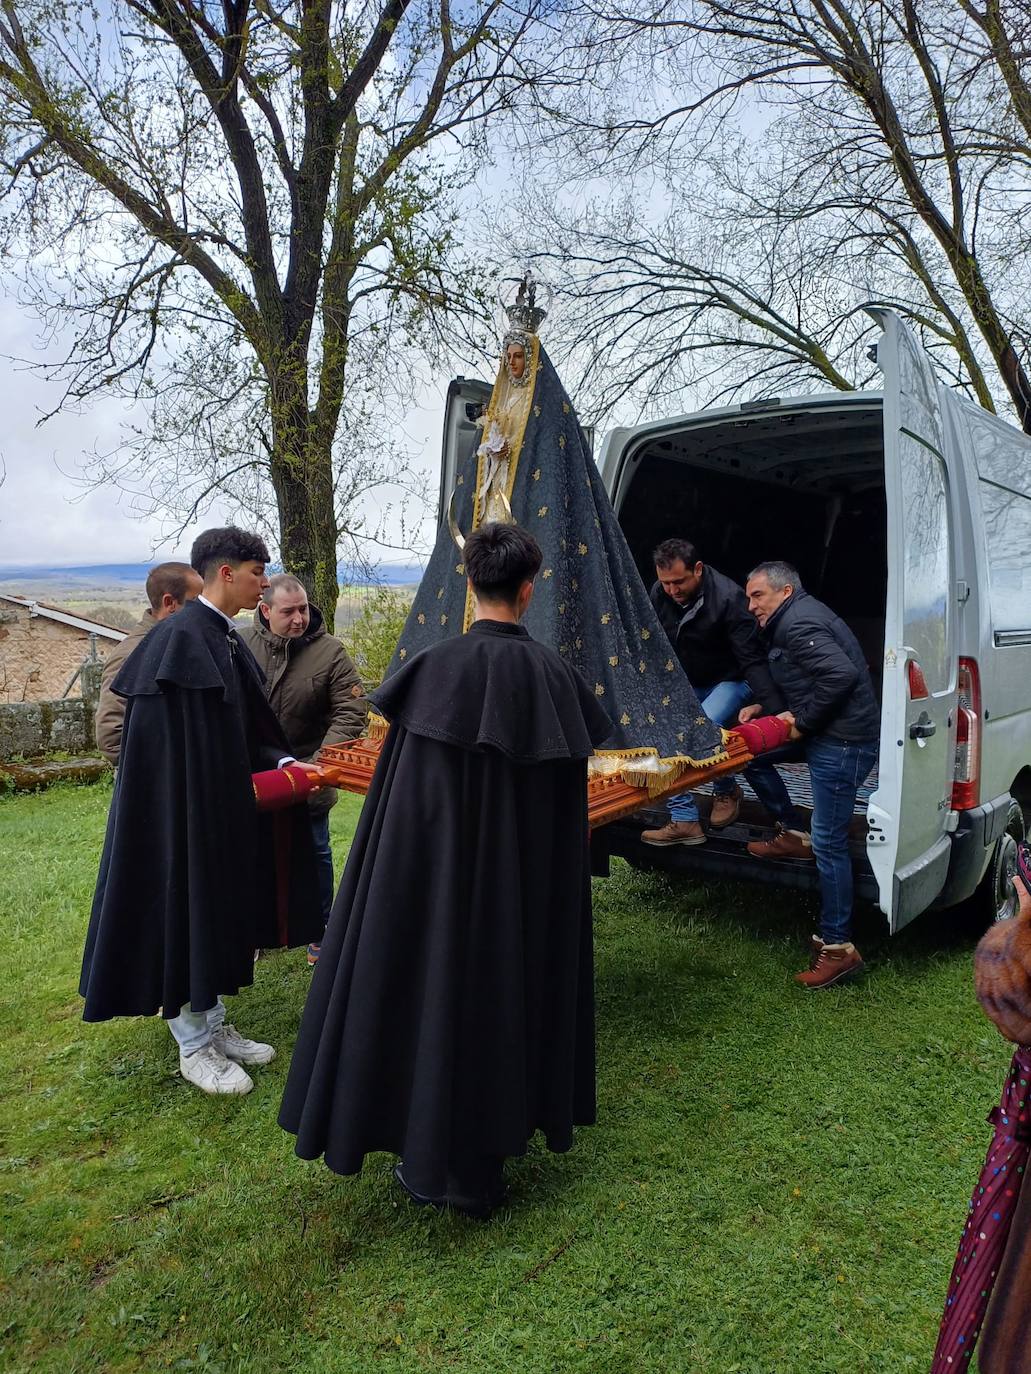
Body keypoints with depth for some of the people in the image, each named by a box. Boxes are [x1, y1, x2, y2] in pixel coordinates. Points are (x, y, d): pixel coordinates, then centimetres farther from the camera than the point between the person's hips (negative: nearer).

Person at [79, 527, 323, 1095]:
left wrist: (283, 762, 0)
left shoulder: (225, 638, 9)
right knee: (187, 910, 4)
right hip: (184, 809, -9)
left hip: (223, 808, 9)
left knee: (216, 913, 18)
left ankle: (213, 1026, 33)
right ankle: (194, 1048, 21)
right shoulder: (180, 638, -19)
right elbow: (172, 749, -20)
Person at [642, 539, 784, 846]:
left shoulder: (728, 598, -28)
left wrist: (777, 711, -33)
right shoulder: (659, 593, -12)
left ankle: (727, 790, 5)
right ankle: (684, 821, 1)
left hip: (729, 682, -5)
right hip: (683, 683, 6)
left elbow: (752, 661, -27)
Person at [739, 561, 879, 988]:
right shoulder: (791, 621, 17)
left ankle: (838, 947, 4)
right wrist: (764, 708, 12)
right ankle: (793, 835, 23)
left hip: (843, 744, -11)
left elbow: (842, 674, -29)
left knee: (829, 845, -6)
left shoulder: (798, 624, -16)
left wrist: (803, 721, -18)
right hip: (823, 735, 11)